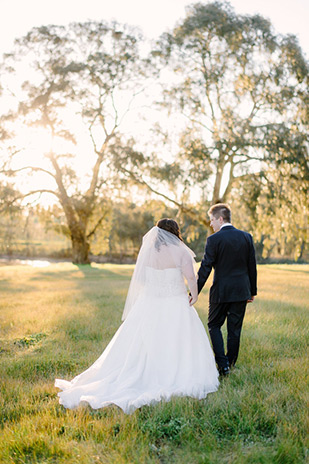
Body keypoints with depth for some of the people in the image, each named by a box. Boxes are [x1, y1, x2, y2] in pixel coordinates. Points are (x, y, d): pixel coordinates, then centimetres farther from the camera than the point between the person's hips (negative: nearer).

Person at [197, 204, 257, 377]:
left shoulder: (214, 240, -12)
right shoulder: (246, 237, 3)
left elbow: (205, 268, -13)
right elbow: (252, 267, 7)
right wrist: (252, 291, 15)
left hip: (221, 291, -4)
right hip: (242, 291, 4)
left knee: (214, 326, 11)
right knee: (235, 329, 12)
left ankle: (223, 364, 1)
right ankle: (231, 363, 21)